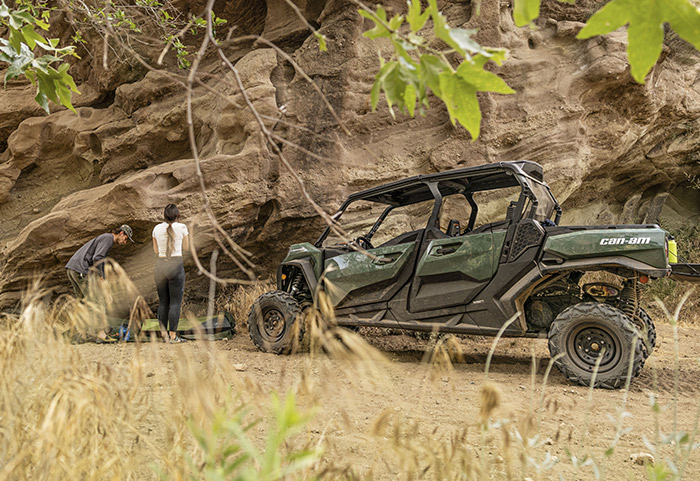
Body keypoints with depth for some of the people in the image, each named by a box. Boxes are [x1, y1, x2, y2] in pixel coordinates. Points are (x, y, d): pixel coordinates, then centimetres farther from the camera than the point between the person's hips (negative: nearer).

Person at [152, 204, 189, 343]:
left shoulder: (157, 228, 6)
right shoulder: (182, 227, -3)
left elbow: (156, 250, 15)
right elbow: (186, 248, 10)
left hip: (160, 265, 4)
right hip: (176, 265, -4)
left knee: (163, 302, 10)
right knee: (175, 302, 1)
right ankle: (173, 335, -2)